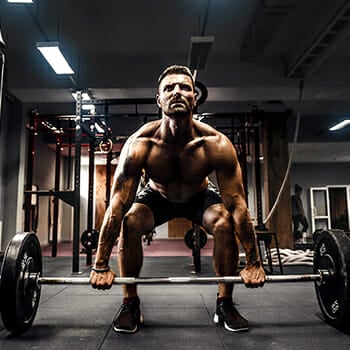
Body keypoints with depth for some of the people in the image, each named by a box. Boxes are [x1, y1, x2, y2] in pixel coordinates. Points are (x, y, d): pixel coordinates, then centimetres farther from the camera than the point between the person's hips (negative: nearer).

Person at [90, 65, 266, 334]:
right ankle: (130, 304, -5)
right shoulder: (139, 145, -33)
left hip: (199, 196, 0)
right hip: (157, 196, 0)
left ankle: (225, 304, -4)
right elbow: (117, 205, -31)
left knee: (224, 223, -27)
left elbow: (237, 205, -29)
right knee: (130, 222, -27)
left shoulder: (215, 144, -33)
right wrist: (101, 266, -30)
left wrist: (254, 263, -26)